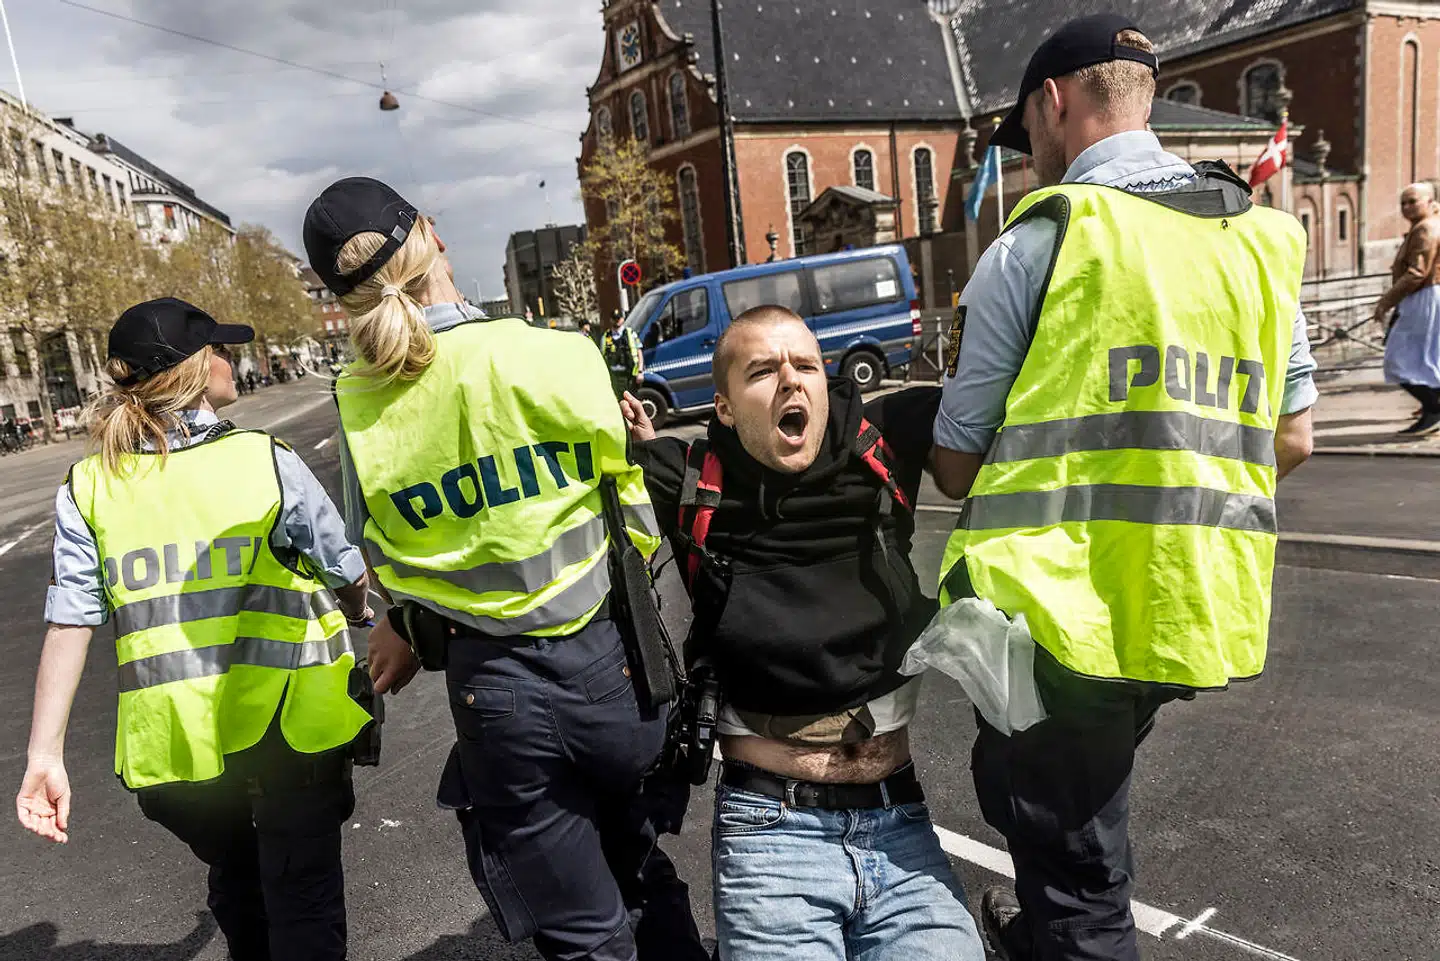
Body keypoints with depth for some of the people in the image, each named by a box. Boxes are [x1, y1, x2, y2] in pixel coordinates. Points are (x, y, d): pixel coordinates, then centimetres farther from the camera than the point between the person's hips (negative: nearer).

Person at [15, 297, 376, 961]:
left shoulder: (86, 489, -3)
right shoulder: (266, 461, -11)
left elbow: (69, 625, -8)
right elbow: (351, 580, -3)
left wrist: (44, 756, -5)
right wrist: (358, 616, 19)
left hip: (173, 743, 4)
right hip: (290, 725, -3)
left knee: (235, 881, 28)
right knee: (302, 895, 12)